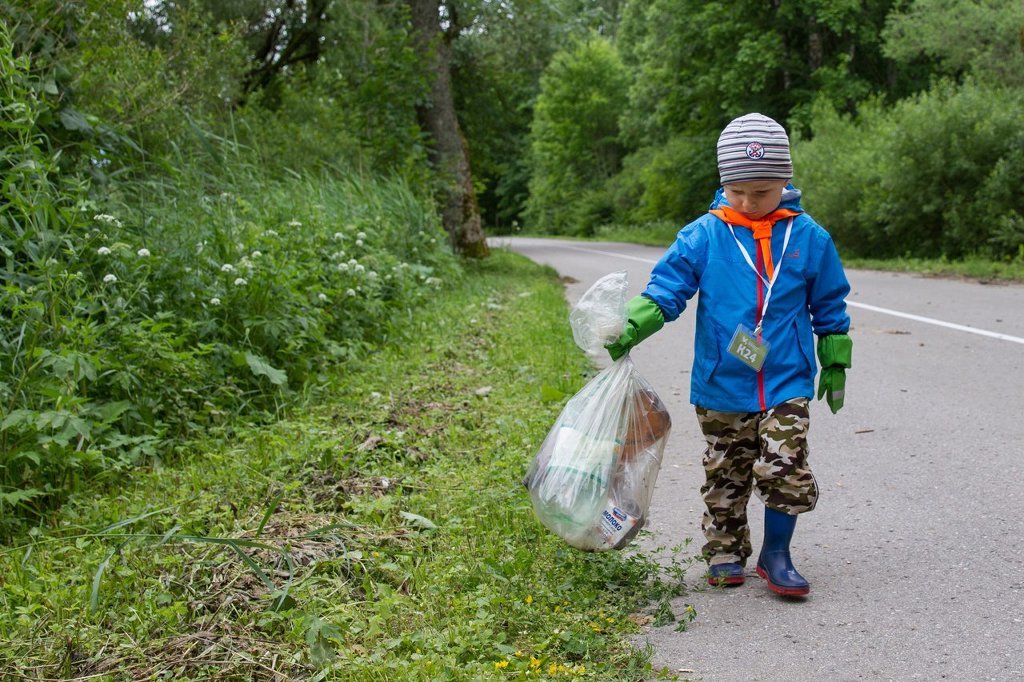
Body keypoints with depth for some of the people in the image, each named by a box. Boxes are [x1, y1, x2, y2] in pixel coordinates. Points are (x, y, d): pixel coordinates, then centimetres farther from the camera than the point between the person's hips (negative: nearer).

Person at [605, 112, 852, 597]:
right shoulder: (703, 236, -5)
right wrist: (633, 326, -23)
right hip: (721, 384, 0)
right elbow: (666, 287, -7)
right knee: (725, 473, 12)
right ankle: (725, 551, 29)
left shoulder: (808, 237, 0)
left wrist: (834, 364, 12)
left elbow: (829, 305, 10)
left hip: (786, 382, 0)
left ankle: (775, 554, 12)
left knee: (785, 468, -8)